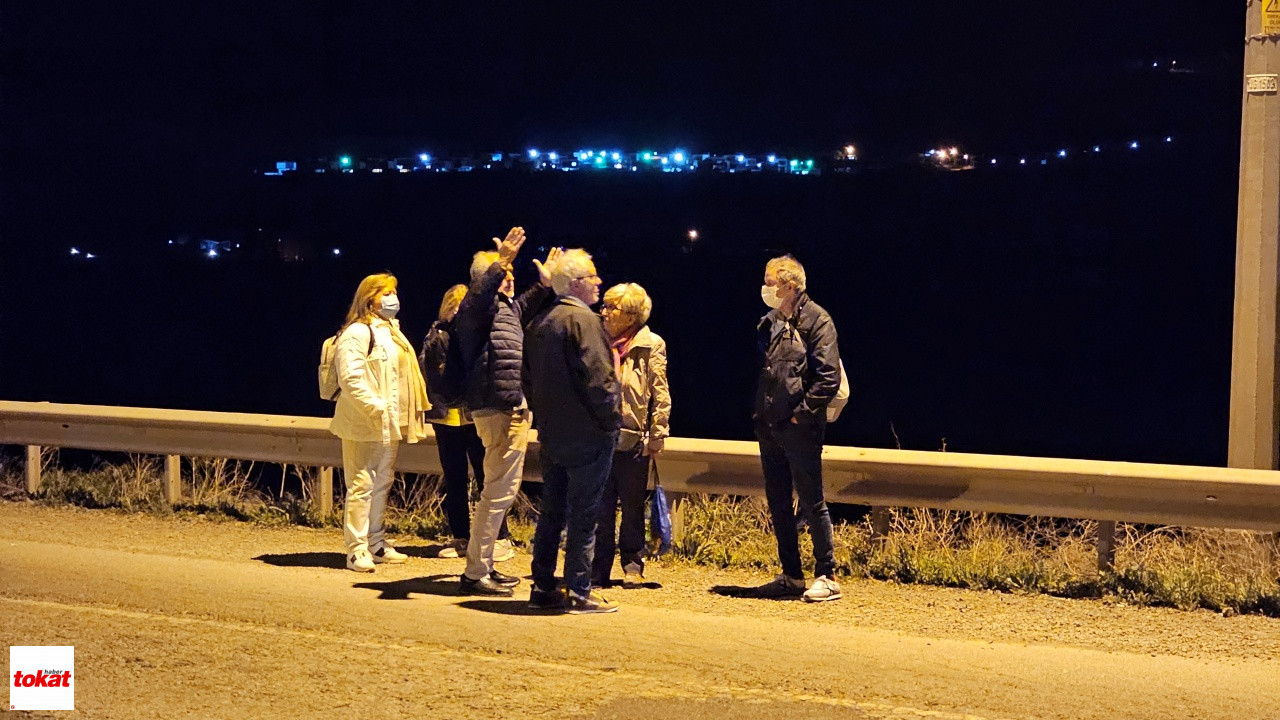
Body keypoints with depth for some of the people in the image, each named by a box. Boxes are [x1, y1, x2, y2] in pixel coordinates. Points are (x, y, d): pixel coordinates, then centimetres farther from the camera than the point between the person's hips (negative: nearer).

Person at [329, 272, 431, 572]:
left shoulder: (391, 331, 19)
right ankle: (357, 550, -4)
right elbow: (351, 379, -21)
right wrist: (376, 408, -25)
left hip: (388, 424, 9)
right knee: (362, 485, -7)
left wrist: (401, 415, 18)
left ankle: (376, 543, 22)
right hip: (363, 424, -9)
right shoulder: (357, 333, -12)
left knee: (382, 483, 13)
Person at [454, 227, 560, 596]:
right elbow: (478, 295, -36)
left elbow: (526, 306, 44)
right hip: (498, 409, -11)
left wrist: (545, 283, 39)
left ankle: (485, 566, 26)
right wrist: (500, 263, -46)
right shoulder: (477, 306, -10)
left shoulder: (507, 307, 20)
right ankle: (475, 574, -7)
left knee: (501, 489, 17)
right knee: (499, 492, -11)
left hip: (513, 409, 11)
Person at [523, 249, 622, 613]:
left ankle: (543, 587, 17)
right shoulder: (582, 319, -14)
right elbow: (597, 377, -20)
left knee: (552, 511, 13)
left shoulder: (539, 323, 13)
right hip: (587, 433, -8)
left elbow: (529, 379, 18)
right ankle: (579, 592, 1)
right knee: (583, 514, -3)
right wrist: (611, 420, -10)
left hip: (553, 433, 8)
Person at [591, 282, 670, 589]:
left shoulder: (650, 346, -1)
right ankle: (599, 569, 12)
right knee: (601, 507, 5)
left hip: (633, 439, -3)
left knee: (632, 506, 8)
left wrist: (657, 436, -5)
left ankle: (632, 566, 18)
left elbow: (660, 394, -1)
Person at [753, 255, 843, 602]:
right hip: (769, 427, 8)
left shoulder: (816, 320, -8)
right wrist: (760, 414, 9)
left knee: (812, 502, -3)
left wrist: (802, 413, -15)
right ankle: (791, 576, 20)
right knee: (778, 503, 11)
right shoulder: (768, 323, 13)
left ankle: (826, 577, 4)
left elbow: (828, 377, -14)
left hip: (799, 429, -8)